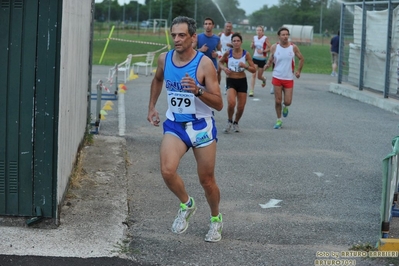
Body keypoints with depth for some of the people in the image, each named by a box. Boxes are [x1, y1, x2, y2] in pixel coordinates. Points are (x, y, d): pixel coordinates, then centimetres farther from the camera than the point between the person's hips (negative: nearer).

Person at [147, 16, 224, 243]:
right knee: (167, 171, -20)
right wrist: (152, 107, 19)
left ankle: (216, 219, 35)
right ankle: (187, 204, 9)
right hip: (175, 124, 3)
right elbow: (158, 80, 23)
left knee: (206, 180, 7)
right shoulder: (165, 59, -2)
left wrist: (198, 90, -32)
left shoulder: (204, 64, -16)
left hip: (201, 125, -3)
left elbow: (219, 104, -16)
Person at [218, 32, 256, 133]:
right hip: (231, 81, -2)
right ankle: (229, 121, 4)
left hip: (242, 81, 2)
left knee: (241, 107, 6)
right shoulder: (228, 53, -5)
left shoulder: (246, 54, -4)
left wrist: (245, 66, -20)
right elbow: (220, 62, 14)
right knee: (231, 103, -24)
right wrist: (224, 68, -7)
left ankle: (236, 123, 36)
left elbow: (253, 70, -1)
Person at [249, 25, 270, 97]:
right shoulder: (254, 37, 2)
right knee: (253, 75, -9)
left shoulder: (265, 38, -11)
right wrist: (252, 45, -9)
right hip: (255, 58, 3)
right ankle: (251, 91, -8)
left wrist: (262, 51, -24)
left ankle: (264, 79, 46)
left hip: (262, 59, -3)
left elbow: (269, 48, -12)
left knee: (259, 76, 8)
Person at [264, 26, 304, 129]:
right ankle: (279, 120, 17)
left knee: (288, 102, -3)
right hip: (277, 78, 0)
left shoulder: (293, 47, -3)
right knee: (277, 101, 0)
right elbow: (270, 60, 4)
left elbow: (301, 59, 9)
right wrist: (267, 65, -17)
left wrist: (298, 70, 0)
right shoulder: (274, 47, -3)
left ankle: (285, 107, 34)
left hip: (289, 79, 0)